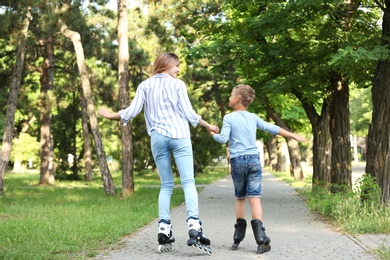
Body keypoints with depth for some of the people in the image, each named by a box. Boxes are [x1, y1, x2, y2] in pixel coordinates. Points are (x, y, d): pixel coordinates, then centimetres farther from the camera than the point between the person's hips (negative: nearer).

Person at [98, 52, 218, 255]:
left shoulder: (145, 85, 12)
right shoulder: (177, 84, 5)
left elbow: (132, 111, 5)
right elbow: (188, 113, 1)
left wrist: (111, 115, 22)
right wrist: (208, 126, 13)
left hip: (157, 138, 3)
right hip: (179, 136, -3)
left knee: (166, 185, 10)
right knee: (188, 182, -8)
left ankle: (164, 230, 0)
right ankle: (194, 227, -23)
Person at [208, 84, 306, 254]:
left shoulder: (229, 118, -1)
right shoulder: (253, 117, 10)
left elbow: (223, 139, -8)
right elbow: (273, 128, 14)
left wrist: (213, 134, 13)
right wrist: (292, 135, 23)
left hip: (237, 160, -2)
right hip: (254, 159, 2)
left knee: (240, 198, 12)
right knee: (254, 198, -5)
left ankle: (238, 238, 18)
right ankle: (261, 239, -18)